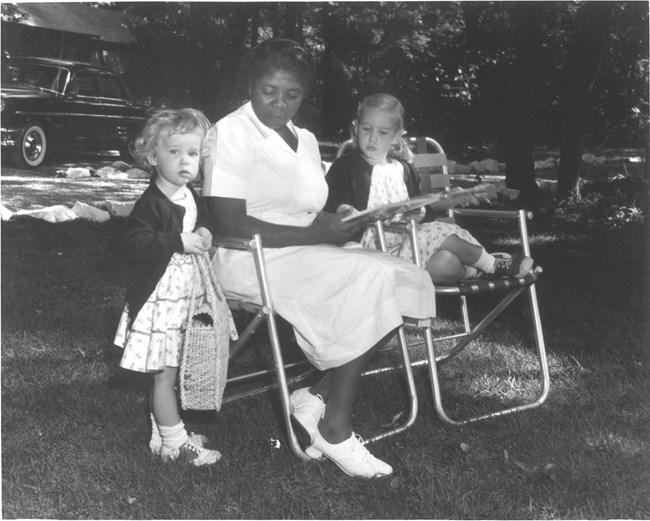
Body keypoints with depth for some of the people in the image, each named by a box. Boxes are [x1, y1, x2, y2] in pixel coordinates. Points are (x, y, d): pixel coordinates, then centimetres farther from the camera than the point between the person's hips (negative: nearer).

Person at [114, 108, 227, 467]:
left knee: (167, 373, 18)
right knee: (165, 374, 1)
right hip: (159, 300, -8)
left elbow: (203, 218, 24)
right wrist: (178, 241, -29)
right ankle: (174, 444, 11)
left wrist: (204, 232, 2)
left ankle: (163, 434, 31)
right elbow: (135, 244, -26)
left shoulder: (190, 197, 7)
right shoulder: (151, 204, -18)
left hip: (184, 300, 8)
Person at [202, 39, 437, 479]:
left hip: (307, 256, 8)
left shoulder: (305, 140, 17)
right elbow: (230, 224, -17)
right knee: (368, 280, -27)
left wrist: (336, 222, -8)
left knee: (405, 282, -12)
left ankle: (313, 399, -9)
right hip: (249, 261, -8)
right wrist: (316, 234, -19)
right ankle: (336, 428, -16)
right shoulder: (232, 132, -7)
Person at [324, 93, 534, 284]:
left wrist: (418, 212, 1)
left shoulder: (403, 169, 18)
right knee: (442, 233, -22)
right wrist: (345, 211, -27)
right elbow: (329, 205, -5)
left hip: (407, 237, 6)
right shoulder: (345, 168, 1)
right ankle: (493, 264, -5)